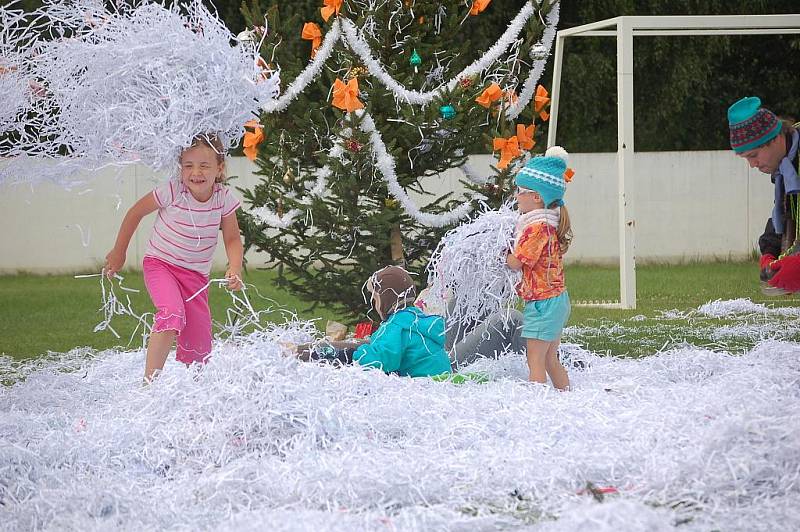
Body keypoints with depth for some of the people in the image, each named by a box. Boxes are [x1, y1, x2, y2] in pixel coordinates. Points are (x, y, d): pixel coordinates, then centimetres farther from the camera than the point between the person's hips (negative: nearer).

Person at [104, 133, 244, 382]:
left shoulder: (224, 198, -13)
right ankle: (149, 381, -32)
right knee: (172, 313, -31)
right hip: (160, 264, -4)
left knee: (198, 346, -1)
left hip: (196, 274, 4)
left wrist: (234, 270, -22)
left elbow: (233, 240, -3)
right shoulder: (172, 191, -21)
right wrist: (119, 252, 3)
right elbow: (136, 212, -5)